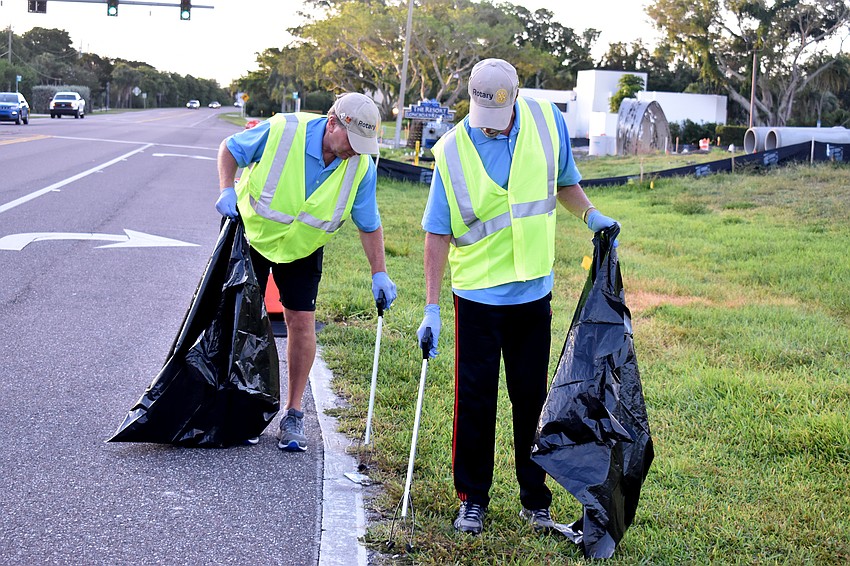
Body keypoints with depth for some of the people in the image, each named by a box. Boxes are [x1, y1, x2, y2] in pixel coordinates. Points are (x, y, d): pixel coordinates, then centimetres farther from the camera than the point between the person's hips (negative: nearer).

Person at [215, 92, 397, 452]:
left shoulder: (361, 167, -18)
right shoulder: (281, 131, -26)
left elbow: (369, 224, -6)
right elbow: (230, 149, -10)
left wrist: (379, 273, -10)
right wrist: (227, 189, -24)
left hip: (303, 249, 2)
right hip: (252, 234, -1)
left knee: (301, 321, -5)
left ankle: (293, 413, 7)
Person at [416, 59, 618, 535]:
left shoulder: (548, 122, -3)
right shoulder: (452, 150, -10)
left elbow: (564, 182, 16)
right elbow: (438, 233, -6)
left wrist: (590, 214, -3)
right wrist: (431, 307, -10)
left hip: (534, 291, 2)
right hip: (477, 295, -2)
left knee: (532, 397, 10)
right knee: (475, 399, 4)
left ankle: (536, 499, 23)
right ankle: (473, 499, 19)